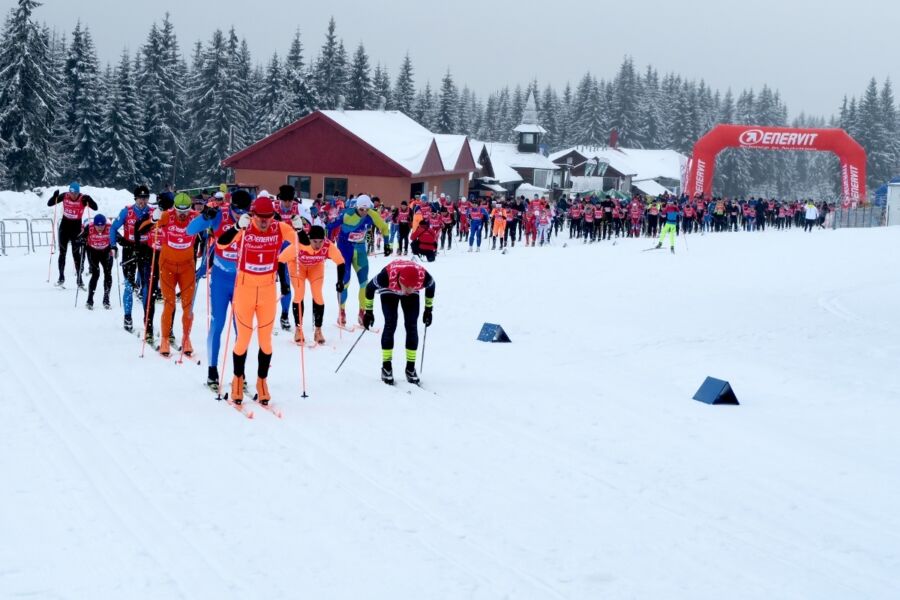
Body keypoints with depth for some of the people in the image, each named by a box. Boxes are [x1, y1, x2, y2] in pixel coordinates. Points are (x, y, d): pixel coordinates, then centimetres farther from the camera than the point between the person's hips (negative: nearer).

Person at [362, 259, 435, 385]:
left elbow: (431, 285, -12)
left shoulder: (423, 276, -39)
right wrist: (368, 312, -12)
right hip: (389, 291, -2)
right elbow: (370, 287, -21)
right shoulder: (388, 276, -44)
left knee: (412, 326, -8)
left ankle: (411, 368, 2)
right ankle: (386, 367, -5)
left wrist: (428, 310, -2)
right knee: (390, 325, -14)